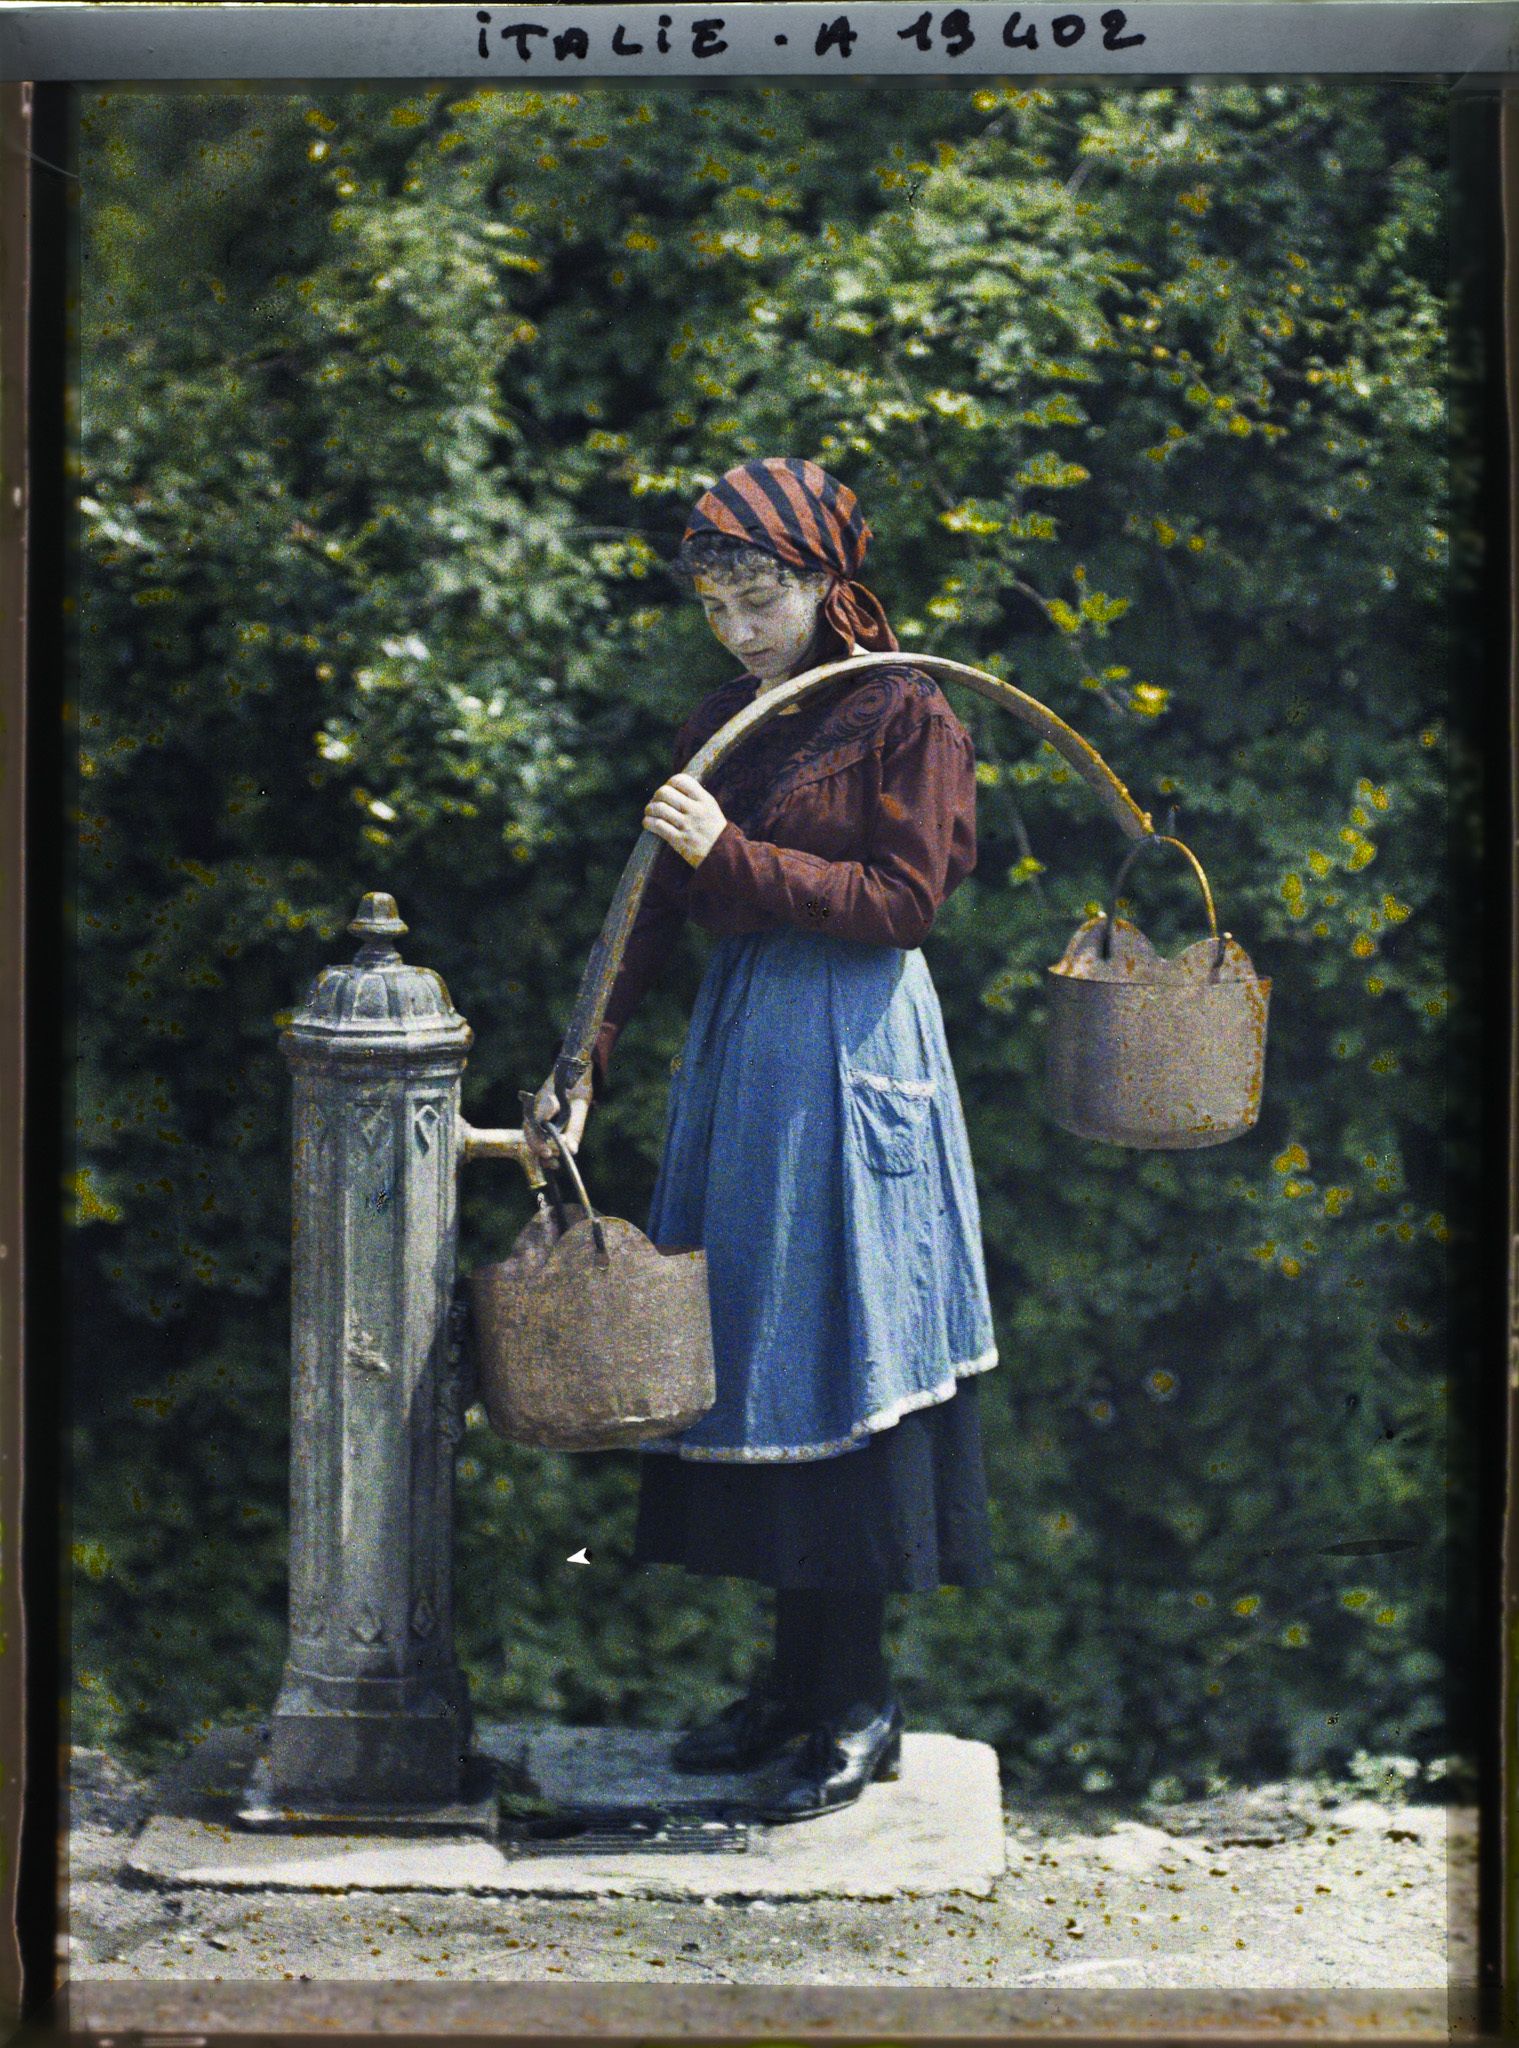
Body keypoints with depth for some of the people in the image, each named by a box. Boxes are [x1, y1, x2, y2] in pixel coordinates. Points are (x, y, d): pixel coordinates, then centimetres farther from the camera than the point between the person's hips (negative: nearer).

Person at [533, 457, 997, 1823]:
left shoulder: (908, 714, -7)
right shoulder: (724, 722, 12)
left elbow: (902, 903, -13)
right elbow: (664, 904, 14)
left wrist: (732, 854, -19)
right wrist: (585, 1059, 7)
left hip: (851, 1055, -7)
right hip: (737, 1039, 7)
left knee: (837, 1345, -5)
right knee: (749, 1345, 8)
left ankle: (860, 1705, 5)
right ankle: (798, 1673, 18)